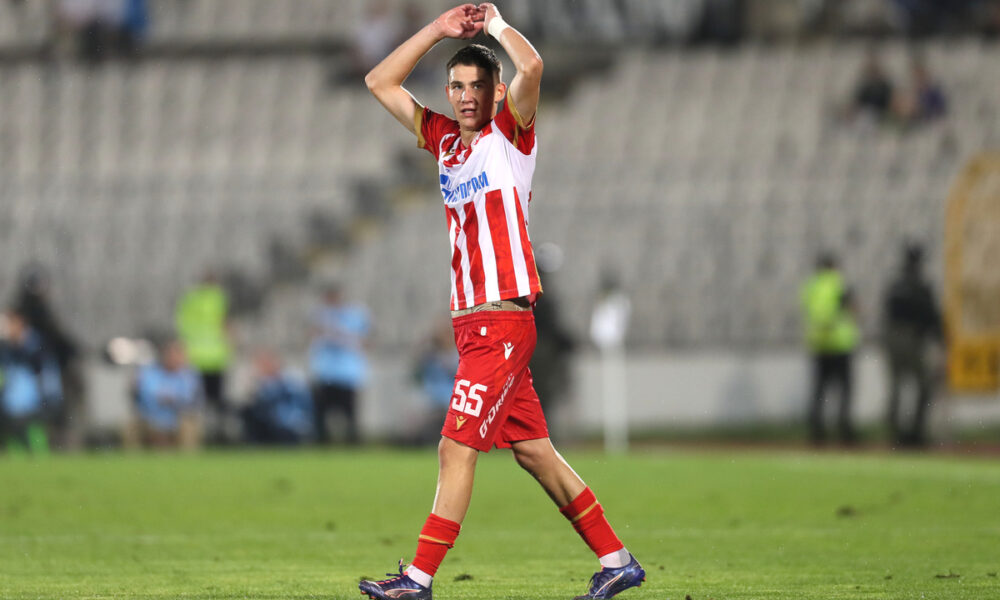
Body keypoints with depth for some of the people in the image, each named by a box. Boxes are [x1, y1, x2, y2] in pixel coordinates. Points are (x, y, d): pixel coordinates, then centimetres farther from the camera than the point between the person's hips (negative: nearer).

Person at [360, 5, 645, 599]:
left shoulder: (510, 134, -3)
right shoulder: (445, 139, 15)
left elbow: (532, 66, -21)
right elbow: (381, 82, 20)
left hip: (503, 321, -7)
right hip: (472, 322, 7)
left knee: (457, 448, -9)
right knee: (533, 451, 8)